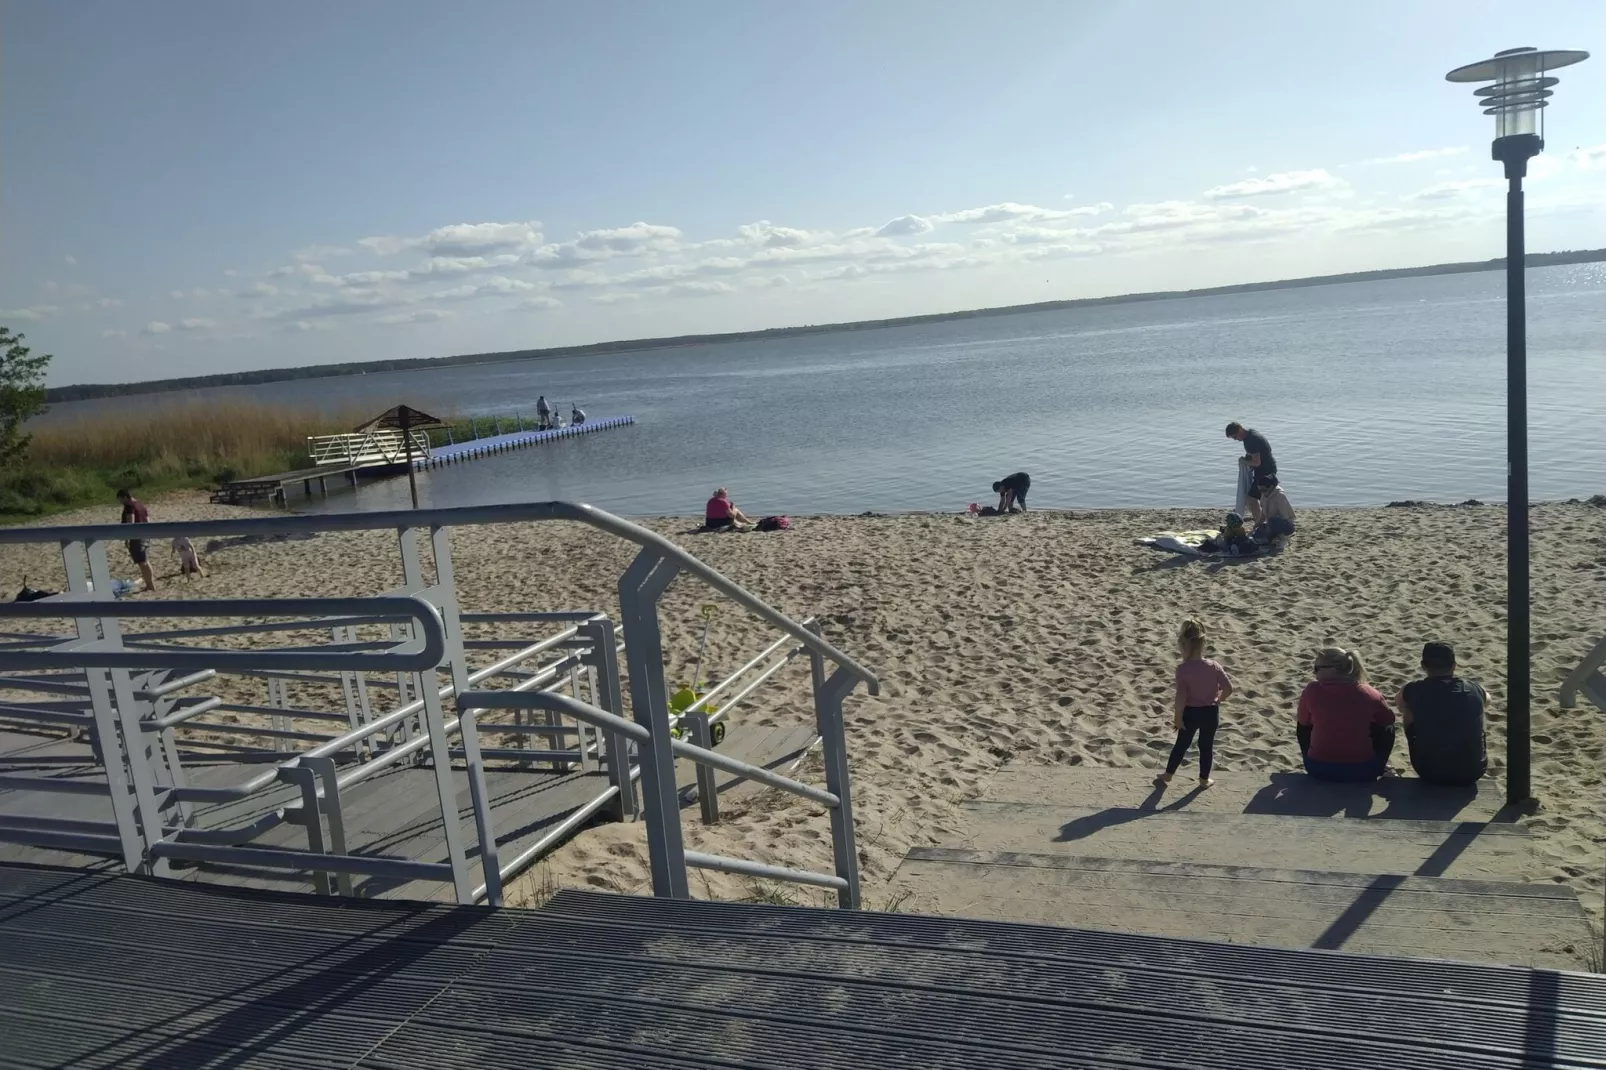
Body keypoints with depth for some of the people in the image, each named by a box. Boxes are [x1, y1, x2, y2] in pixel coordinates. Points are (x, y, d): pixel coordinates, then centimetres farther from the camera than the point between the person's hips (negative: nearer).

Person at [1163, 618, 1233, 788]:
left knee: (1182, 744, 18)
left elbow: (1181, 697, -23)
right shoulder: (1214, 666, -12)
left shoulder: (1183, 669, -22)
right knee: (1206, 746, 19)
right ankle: (1204, 779, 32)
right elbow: (1228, 688, -9)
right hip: (1210, 712, 2)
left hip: (1190, 713, -2)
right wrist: (1217, 700, 10)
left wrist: (1177, 717, -11)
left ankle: (1168, 774, 34)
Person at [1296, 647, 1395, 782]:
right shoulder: (1368, 692, -6)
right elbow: (1389, 719, 13)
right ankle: (1377, 767, 34)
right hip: (1362, 770, 0)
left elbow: (1303, 721, 9)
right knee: (1386, 728, 25)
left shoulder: (1312, 690, -9)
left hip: (1319, 768, 0)